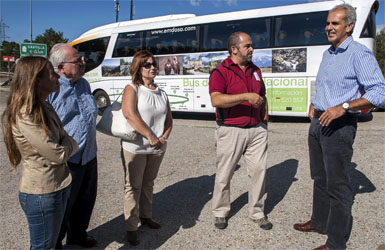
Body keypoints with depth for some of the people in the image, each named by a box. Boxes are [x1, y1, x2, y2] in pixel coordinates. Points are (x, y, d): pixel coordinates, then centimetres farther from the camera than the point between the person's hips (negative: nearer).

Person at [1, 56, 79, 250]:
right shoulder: (26, 116, -24)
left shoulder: (44, 108, 4)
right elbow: (58, 155, -22)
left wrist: (66, 144, -11)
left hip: (58, 187, 9)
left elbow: (62, 138, 9)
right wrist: (71, 143, -4)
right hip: (42, 193, -9)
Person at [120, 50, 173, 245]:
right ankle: (131, 227, 13)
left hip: (157, 148, 6)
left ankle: (145, 216, 37)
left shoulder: (161, 93, 11)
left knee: (148, 183, 19)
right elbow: (129, 114, -21)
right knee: (133, 186, 2)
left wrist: (164, 137, -7)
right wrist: (150, 136, -23)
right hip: (135, 147, -5)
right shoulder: (132, 89, -6)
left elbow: (168, 119, 12)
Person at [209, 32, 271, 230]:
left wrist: (264, 121, 15)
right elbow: (216, 100, -24)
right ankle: (220, 212, 25)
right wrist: (247, 96, -26)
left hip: (256, 130, 5)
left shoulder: (255, 70, 14)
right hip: (231, 131, -5)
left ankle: (257, 212, 24)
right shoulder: (220, 72, -7)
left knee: (259, 171, 7)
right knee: (224, 175, 6)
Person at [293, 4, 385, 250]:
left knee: (338, 184, -1)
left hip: (339, 126, -9)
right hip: (318, 123, 9)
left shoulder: (359, 53, -12)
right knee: (320, 177, 19)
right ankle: (320, 222, 37)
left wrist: (343, 107, -28)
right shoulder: (328, 54, 14)